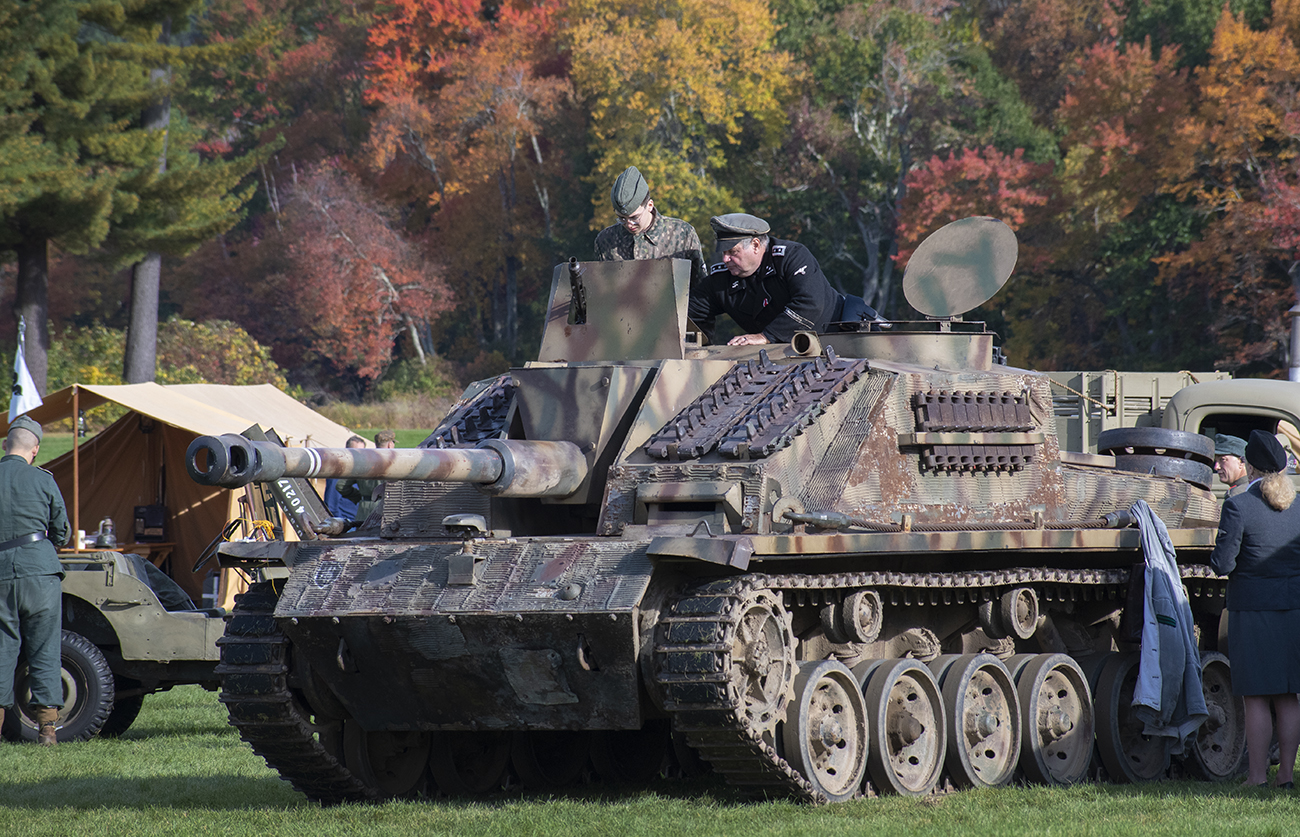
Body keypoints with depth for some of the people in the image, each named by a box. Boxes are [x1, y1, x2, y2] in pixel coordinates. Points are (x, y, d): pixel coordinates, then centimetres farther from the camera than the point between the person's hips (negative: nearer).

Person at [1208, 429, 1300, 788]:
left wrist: (1218, 554, 8)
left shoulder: (1239, 506, -12)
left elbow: (1223, 564, -13)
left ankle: (1257, 776, 1)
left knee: (1255, 697, 0)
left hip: (1252, 609, -4)